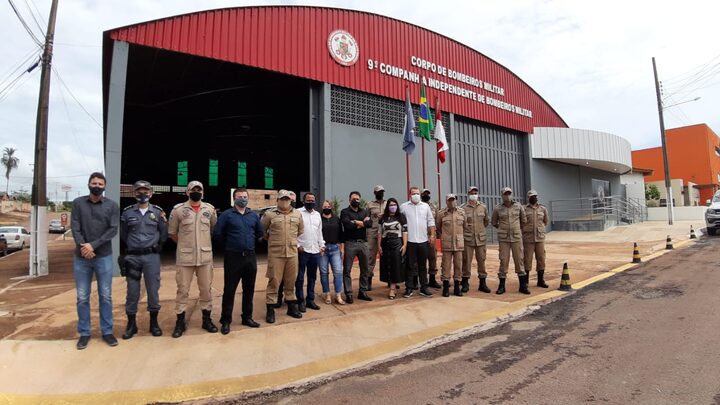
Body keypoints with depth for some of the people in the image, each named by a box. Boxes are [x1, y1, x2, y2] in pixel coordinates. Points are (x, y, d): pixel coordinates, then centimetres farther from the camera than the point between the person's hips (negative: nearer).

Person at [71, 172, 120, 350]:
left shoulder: (112, 206, 1)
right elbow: (75, 228, -2)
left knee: (105, 296, 5)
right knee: (82, 297, 7)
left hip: (104, 257, -1)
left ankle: (107, 331, 16)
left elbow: (113, 230, -7)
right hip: (81, 257, 1)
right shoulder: (78, 203, 5)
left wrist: (93, 245, -16)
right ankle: (84, 333, 19)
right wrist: (83, 247, -16)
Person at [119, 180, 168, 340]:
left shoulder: (158, 212, 4)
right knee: (132, 291, 7)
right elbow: (123, 235, 10)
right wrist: (130, 248, 8)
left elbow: (164, 235, 9)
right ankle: (131, 324, 21)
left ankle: (154, 322, 18)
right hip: (132, 257, 0)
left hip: (152, 256, 0)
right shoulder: (127, 212, 3)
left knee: (153, 289, 5)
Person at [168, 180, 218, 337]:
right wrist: (185, 243, 6)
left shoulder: (210, 209, 4)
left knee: (206, 289, 9)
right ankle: (180, 322, 18)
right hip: (185, 257, -2)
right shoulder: (178, 209, -2)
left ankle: (207, 319, 22)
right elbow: (172, 232, 6)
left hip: (205, 256, 2)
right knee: (182, 290, 5)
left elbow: (215, 229, 17)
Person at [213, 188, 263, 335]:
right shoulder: (226, 215, -3)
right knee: (229, 290, 0)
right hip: (233, 257, -4)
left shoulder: (254, 215, 9)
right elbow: (217, 234, -6)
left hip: (250, 257, 4)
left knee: (249, 289, 11)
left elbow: (260, 233, 20)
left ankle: (247, 317, 24)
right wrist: (228, 246, 3)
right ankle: (225, 320, 12)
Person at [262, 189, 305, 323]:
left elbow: (301, 230, 20)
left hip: (292, 252, 3)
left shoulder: (297, 214, 8)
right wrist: (271, 240, 10)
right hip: (275, 253, -3)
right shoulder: (269, 214, -2)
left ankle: (291, 306, 24)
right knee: (274, 281, -1)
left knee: (291, 281, 11)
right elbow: (261, 230, 8)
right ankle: (270, 309, 9)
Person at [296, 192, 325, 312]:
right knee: (300, 278, 3)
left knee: (312, 277, 13)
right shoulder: (298, 212, -5)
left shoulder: (317, 214, 14)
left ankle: (310, 300, 23)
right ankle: (300, 301, 13)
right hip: (302, 250, -6)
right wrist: (297, 245, -13)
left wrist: (322, 245, 13)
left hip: (315, 250, 6)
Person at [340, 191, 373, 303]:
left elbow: (370, 223, -3)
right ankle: (348, 294, 7)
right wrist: (363, 223, -7)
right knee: (347, 270, -2)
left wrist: (356, 222, -10)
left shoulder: (364, 212, 14)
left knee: (365, 269, 10)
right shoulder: (345, 212, 1)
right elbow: (348, 225, -16)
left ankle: (363, 292, 22)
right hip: (350, 243, -4)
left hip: (363, 243, 5)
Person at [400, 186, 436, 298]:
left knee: (423, 266, 10)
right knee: (410, 266, 3)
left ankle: (424, 288, 19)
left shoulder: (425, 206, 9)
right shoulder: (404, 207, 1)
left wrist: (432, 235, 4)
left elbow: (431, 221, 11)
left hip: (423, 240, 3)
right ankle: (409, 288, 12)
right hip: (410, 241, -2)